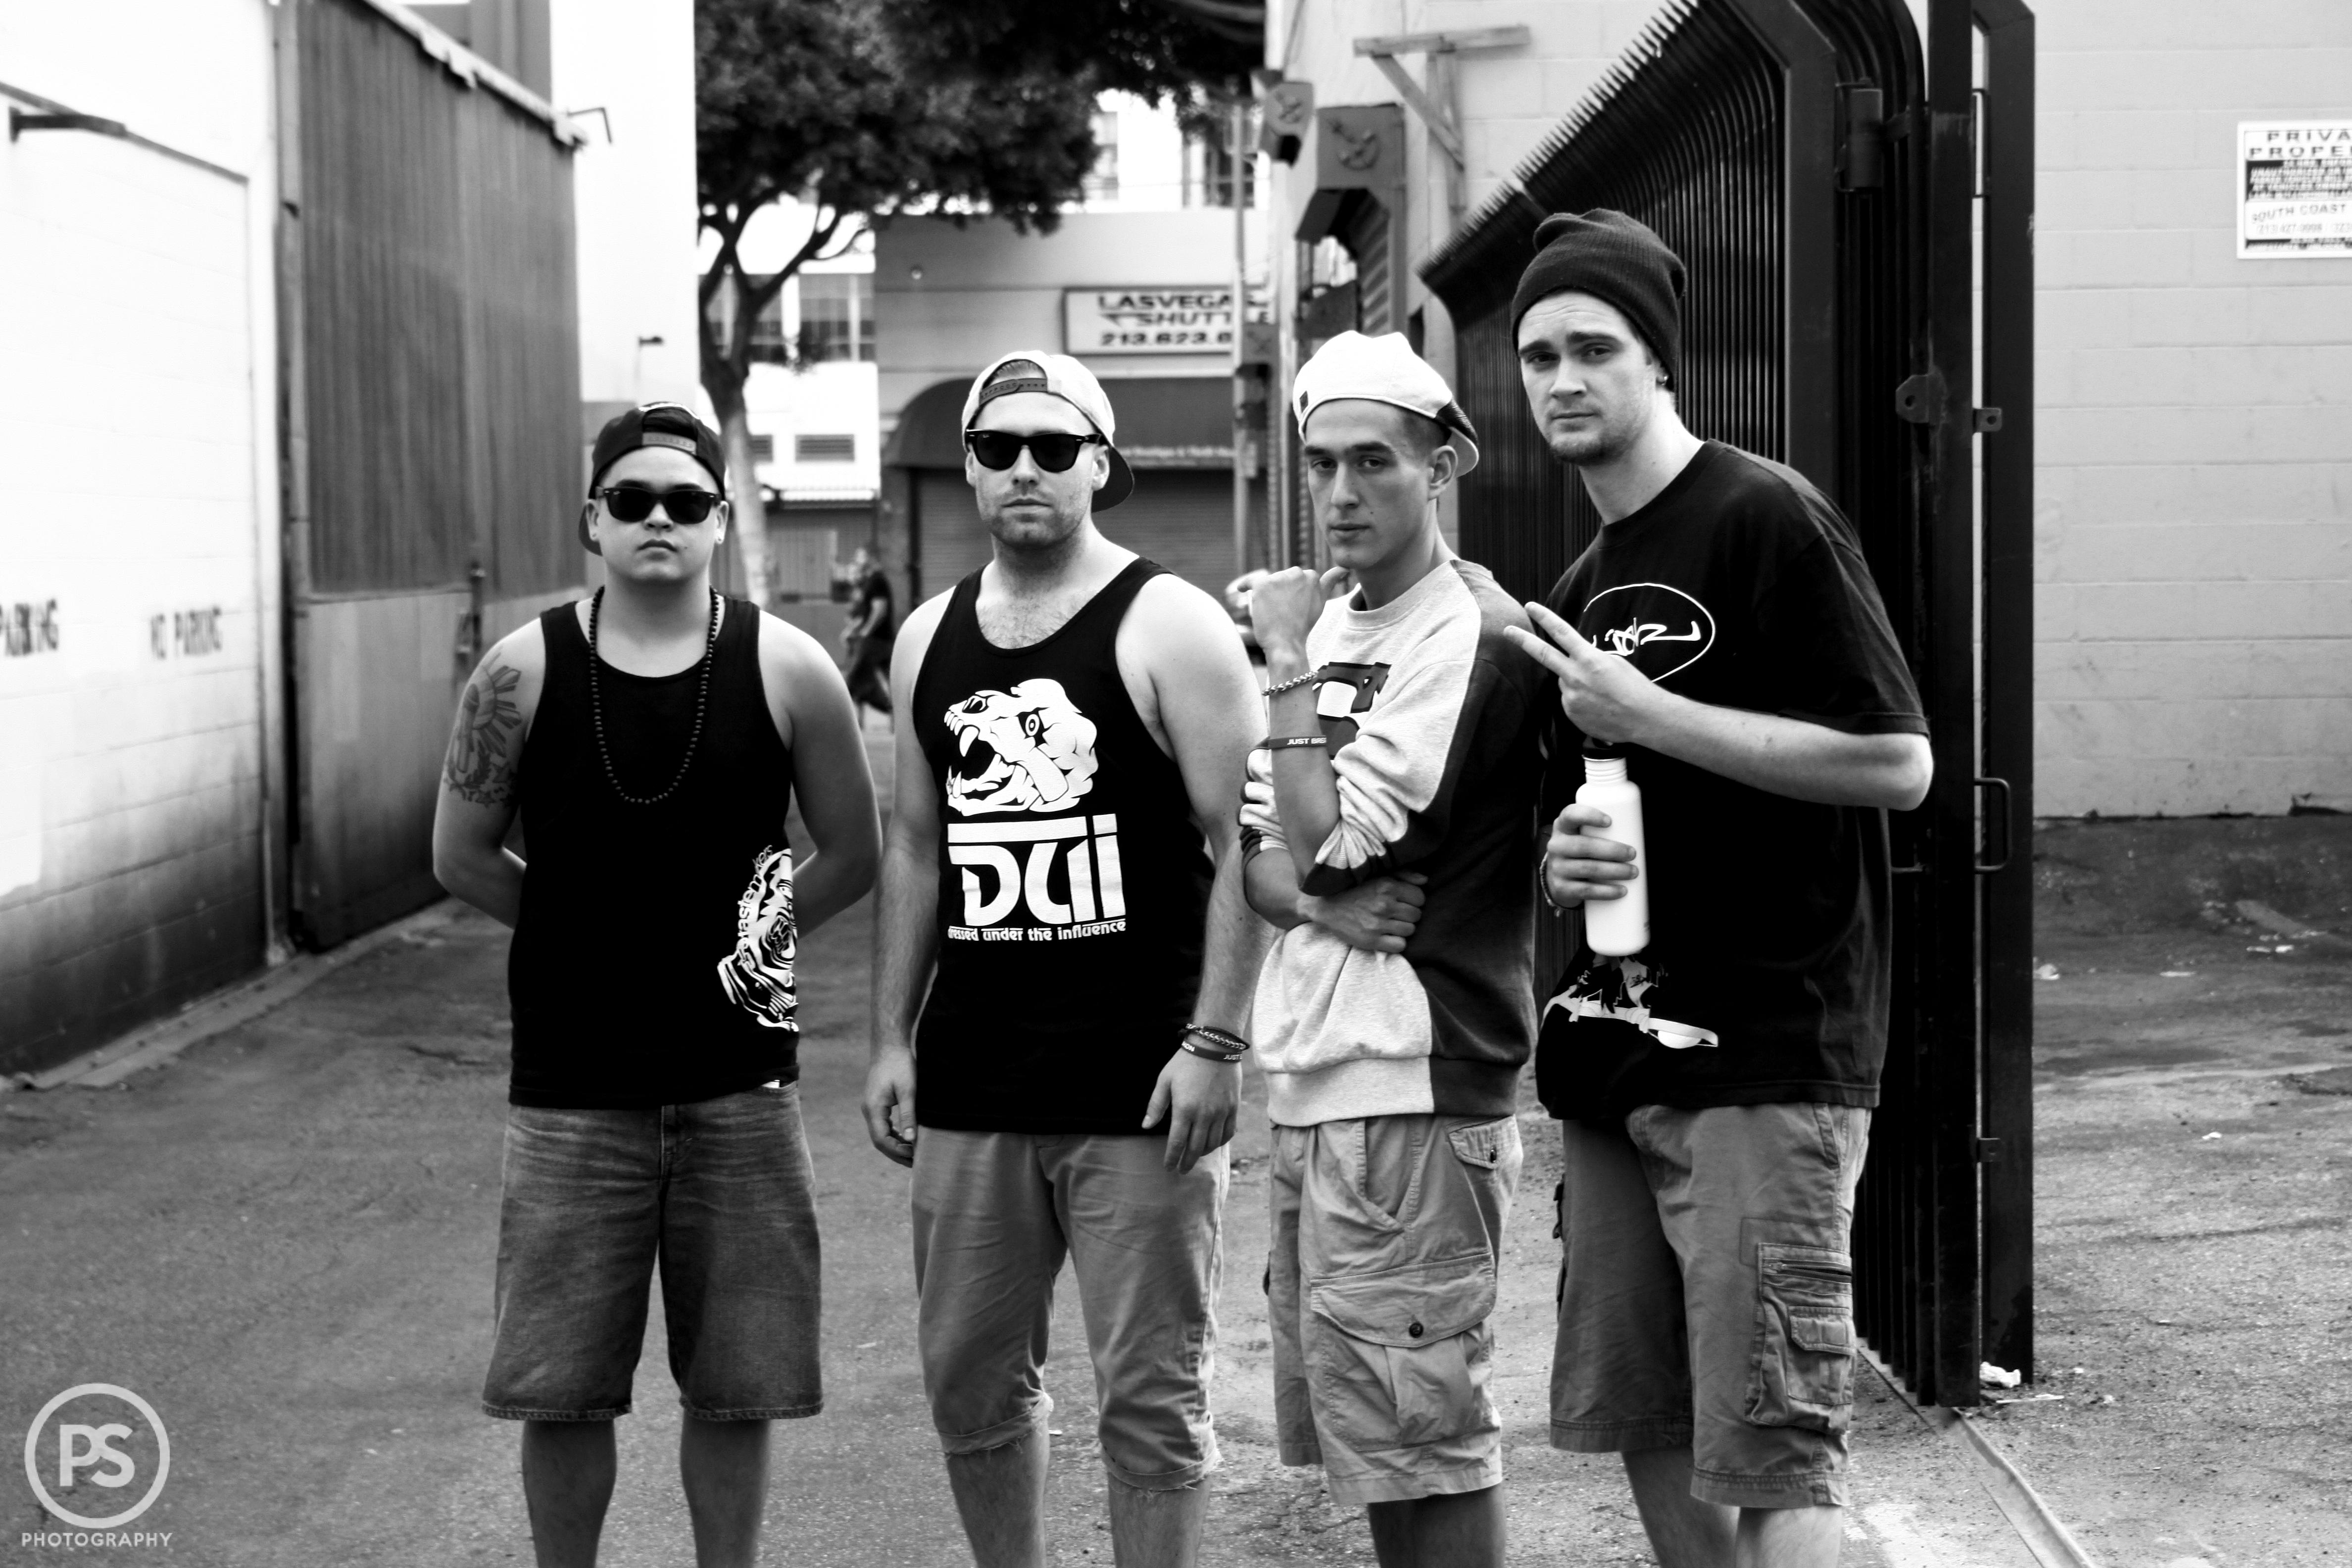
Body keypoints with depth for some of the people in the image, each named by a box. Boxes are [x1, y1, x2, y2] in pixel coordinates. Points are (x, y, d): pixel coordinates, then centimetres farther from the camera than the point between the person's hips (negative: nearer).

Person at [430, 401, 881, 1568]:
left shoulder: (785, 671, -4)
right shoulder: (523, 672, -4)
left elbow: (852, 856, 5)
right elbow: (462, 857, 5)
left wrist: (751, 931, 2)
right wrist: (594, 931, 4)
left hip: (739, 1086, 0)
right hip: (571, 1088, 0)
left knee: (735, 1385, 8)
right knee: (559, 1387, 6)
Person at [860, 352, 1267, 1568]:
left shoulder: (1168, 626, -5)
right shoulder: (929, 640, 12)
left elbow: (1243, 844, -8)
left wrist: (1214, 1043, -15)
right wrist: (891, 1039, 12)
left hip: (1136, 1085, -5)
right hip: (970, 1085, 5)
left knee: (1150, 1395, 0)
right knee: (970, 1381, 11)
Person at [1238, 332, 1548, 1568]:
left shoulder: (1472, 636, -12)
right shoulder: (1326, 623, 14)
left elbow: (1329, 842, -16)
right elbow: (1252, 848, 13)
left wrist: (1290, 662, -7)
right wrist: (1313, 899, -9)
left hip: (1412, 1090, -8)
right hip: (1310, 1078, 9)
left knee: (1420, 1433, -6)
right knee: (1362, 1431, 14)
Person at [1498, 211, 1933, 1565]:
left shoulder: (1770, 519, -9)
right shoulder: (1582, 591, 15)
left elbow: (1898, 765, -16)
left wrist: (1649, 714, -16)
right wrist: (1565, 862, 1)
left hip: (1766, 1057, -8)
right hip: (1617, 1049, 8)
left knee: (1771, 1446, -7)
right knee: (1644, 1422, 13)